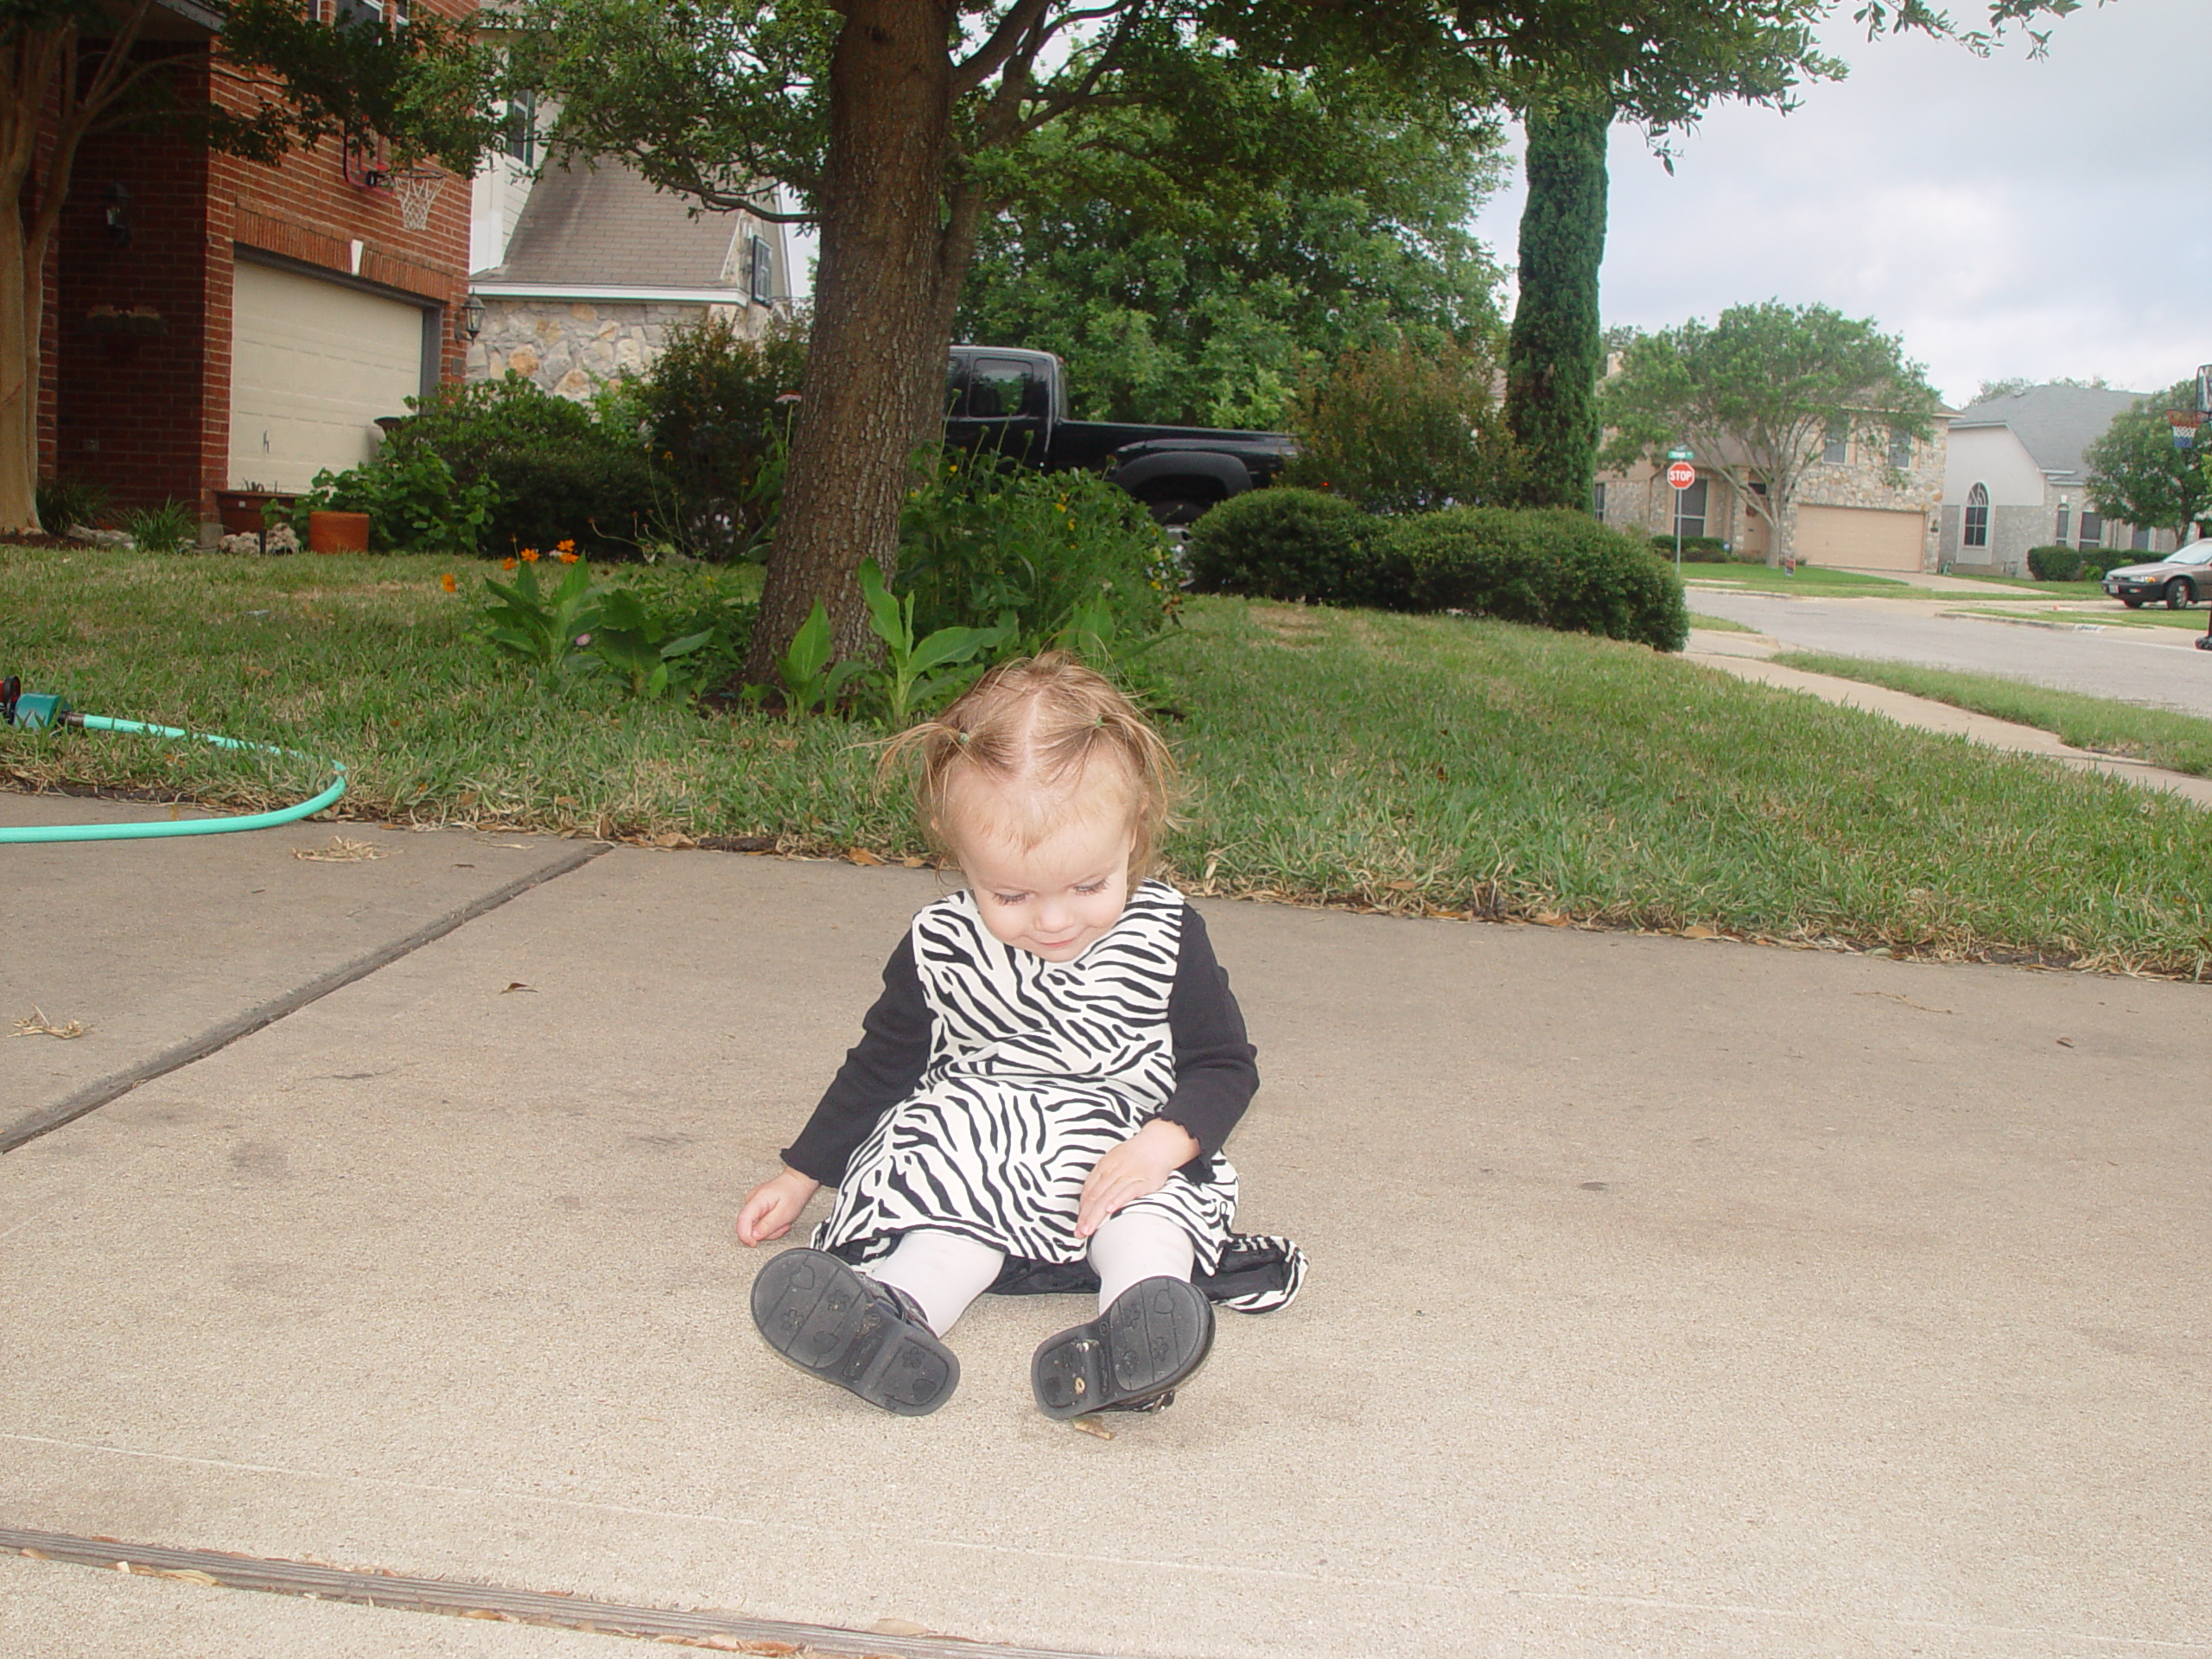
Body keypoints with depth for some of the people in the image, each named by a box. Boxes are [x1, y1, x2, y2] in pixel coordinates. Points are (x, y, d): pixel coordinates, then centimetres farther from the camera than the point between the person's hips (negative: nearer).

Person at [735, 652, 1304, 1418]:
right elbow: (881, 1066, 12)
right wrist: (802, 1175, 14)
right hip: (970, 1154, 1)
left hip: (1126, 1156, 0)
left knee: (1150, 1210, -30)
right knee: (949, 1226, -29)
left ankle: (1148, 1308, -57)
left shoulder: (1166, 939, -4)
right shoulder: (938, 947, -1)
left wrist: (1161, 1144, -19)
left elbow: (1224, 1065, 1)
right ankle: (893, 1316, -55)